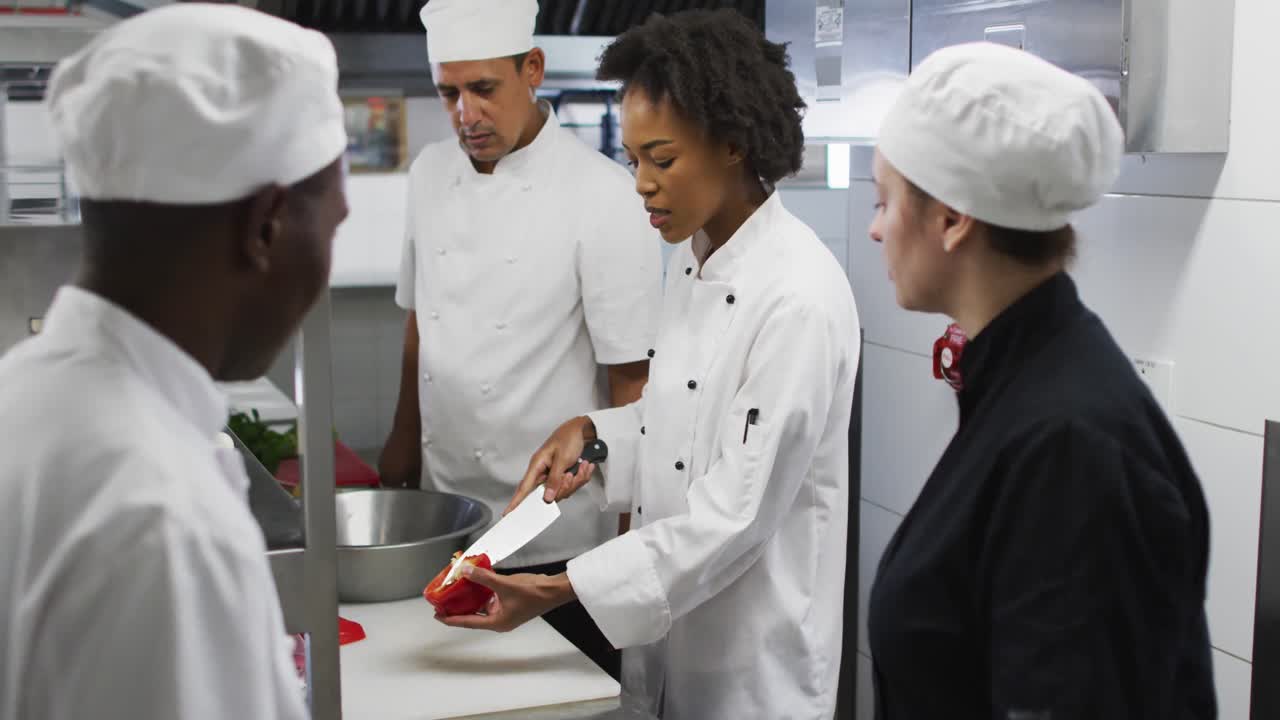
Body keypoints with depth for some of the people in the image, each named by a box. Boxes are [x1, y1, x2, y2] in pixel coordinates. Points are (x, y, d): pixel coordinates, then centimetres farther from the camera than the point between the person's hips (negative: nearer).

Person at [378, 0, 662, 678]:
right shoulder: (431, 173, 6)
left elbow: (631, 377, -12)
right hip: (447, 517, 6)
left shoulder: (602, 196, -13)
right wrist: (404, 442, 18)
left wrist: (631, 538, -11)